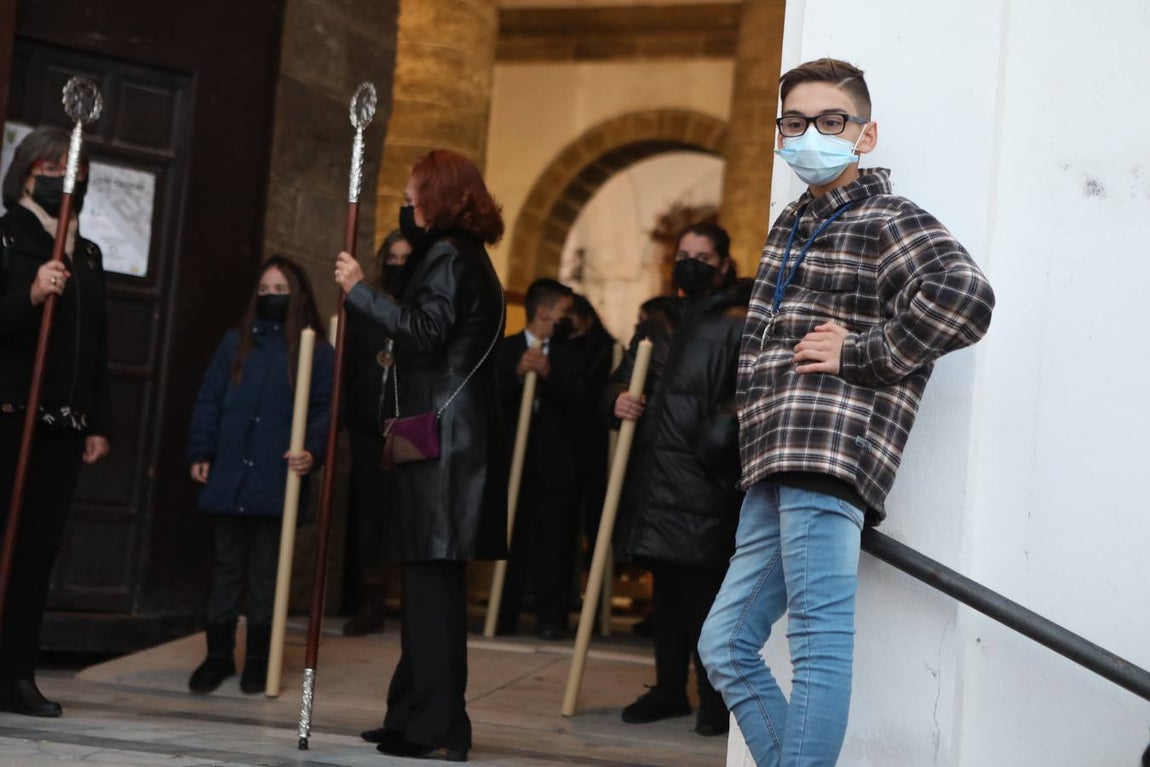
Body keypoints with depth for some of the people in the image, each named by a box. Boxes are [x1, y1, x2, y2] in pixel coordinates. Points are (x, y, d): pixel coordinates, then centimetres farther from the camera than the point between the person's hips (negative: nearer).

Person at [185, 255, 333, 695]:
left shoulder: (316, 352, 2)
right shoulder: (235, 342, 10)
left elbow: (325, 409, -2)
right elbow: (208, 401, 10)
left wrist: (312, 451, -18)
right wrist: (200, 453, 2)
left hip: (277, 480, -2)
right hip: (228, 477, 3)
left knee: (266, 570, 5)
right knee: (226, 565, 8)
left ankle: (258, 659, 14)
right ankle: (218, 655, 16)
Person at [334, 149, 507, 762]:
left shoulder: (447, 257, -10)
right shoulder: (463, 255, 21)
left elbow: (424, 329, -23)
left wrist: (358, 289, -17)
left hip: (440, 438, -11)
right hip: (448, 434, 11)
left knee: (432, 578, -9)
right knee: (428, 579, 12)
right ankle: (416, 714, 19)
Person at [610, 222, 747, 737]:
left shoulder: (738, 326, -2)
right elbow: (623, 378, 25)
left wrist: (724, 431, -23)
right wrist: (619, 399, 5)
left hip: (704, 479, -7)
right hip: (654, 472, 7)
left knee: (705, 589, -6)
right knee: (666, 585, 12)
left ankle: (715, 696, 2)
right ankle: (669, 689, 21)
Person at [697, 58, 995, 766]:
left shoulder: (889, 222, 0)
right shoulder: (790, 227, 25)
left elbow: (966, 297, -19)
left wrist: (858, 353, -12)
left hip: (832, 447, -9)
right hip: (775, 468, 9)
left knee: (820, 639, -13)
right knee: (726, 644, 9)